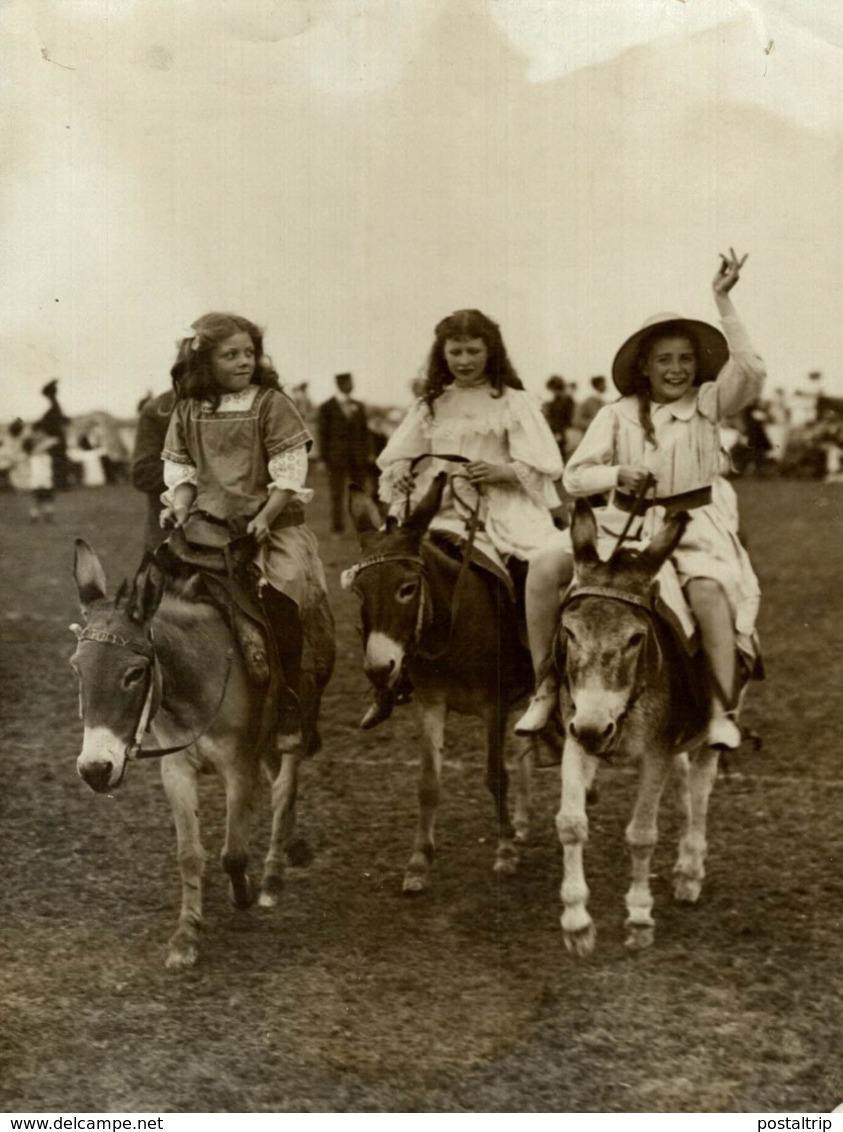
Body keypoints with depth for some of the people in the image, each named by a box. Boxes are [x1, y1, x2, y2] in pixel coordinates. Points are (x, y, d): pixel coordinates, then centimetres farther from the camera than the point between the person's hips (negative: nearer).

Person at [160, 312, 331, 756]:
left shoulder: (272, 403, -1)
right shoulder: (188, 411, 9)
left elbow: (288, 472, -5)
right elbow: (179, 468, 14)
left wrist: (265, 517, -15)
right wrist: (180, 504, -5)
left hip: (270, 525, -3)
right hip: (207, 527, 3)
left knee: (278, 608, -17)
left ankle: (288, 718, -5)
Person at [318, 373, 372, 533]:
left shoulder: (359, 406, 13)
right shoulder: (327, 408, 1)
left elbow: (365, 432, 14)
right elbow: (323, 435, 0)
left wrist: (366, 456, 6)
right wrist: (326, 459, -6)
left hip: (358, 459, 4)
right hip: (337, 458, -4)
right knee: (337, 495, -1)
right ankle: (337, 529, 3)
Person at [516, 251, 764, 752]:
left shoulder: (709, 404, 3)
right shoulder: (618, 415, 7)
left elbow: (750, 369, -16)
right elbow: (574, 476, 5)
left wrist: (723, 301, -18)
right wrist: (617, 475, -16)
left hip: (696, 528, -2)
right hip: (624, 528, 3)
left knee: (708, 590, -35)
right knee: (546, 567, -19)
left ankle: (723, 711, -25)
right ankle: (546, 685, -8)